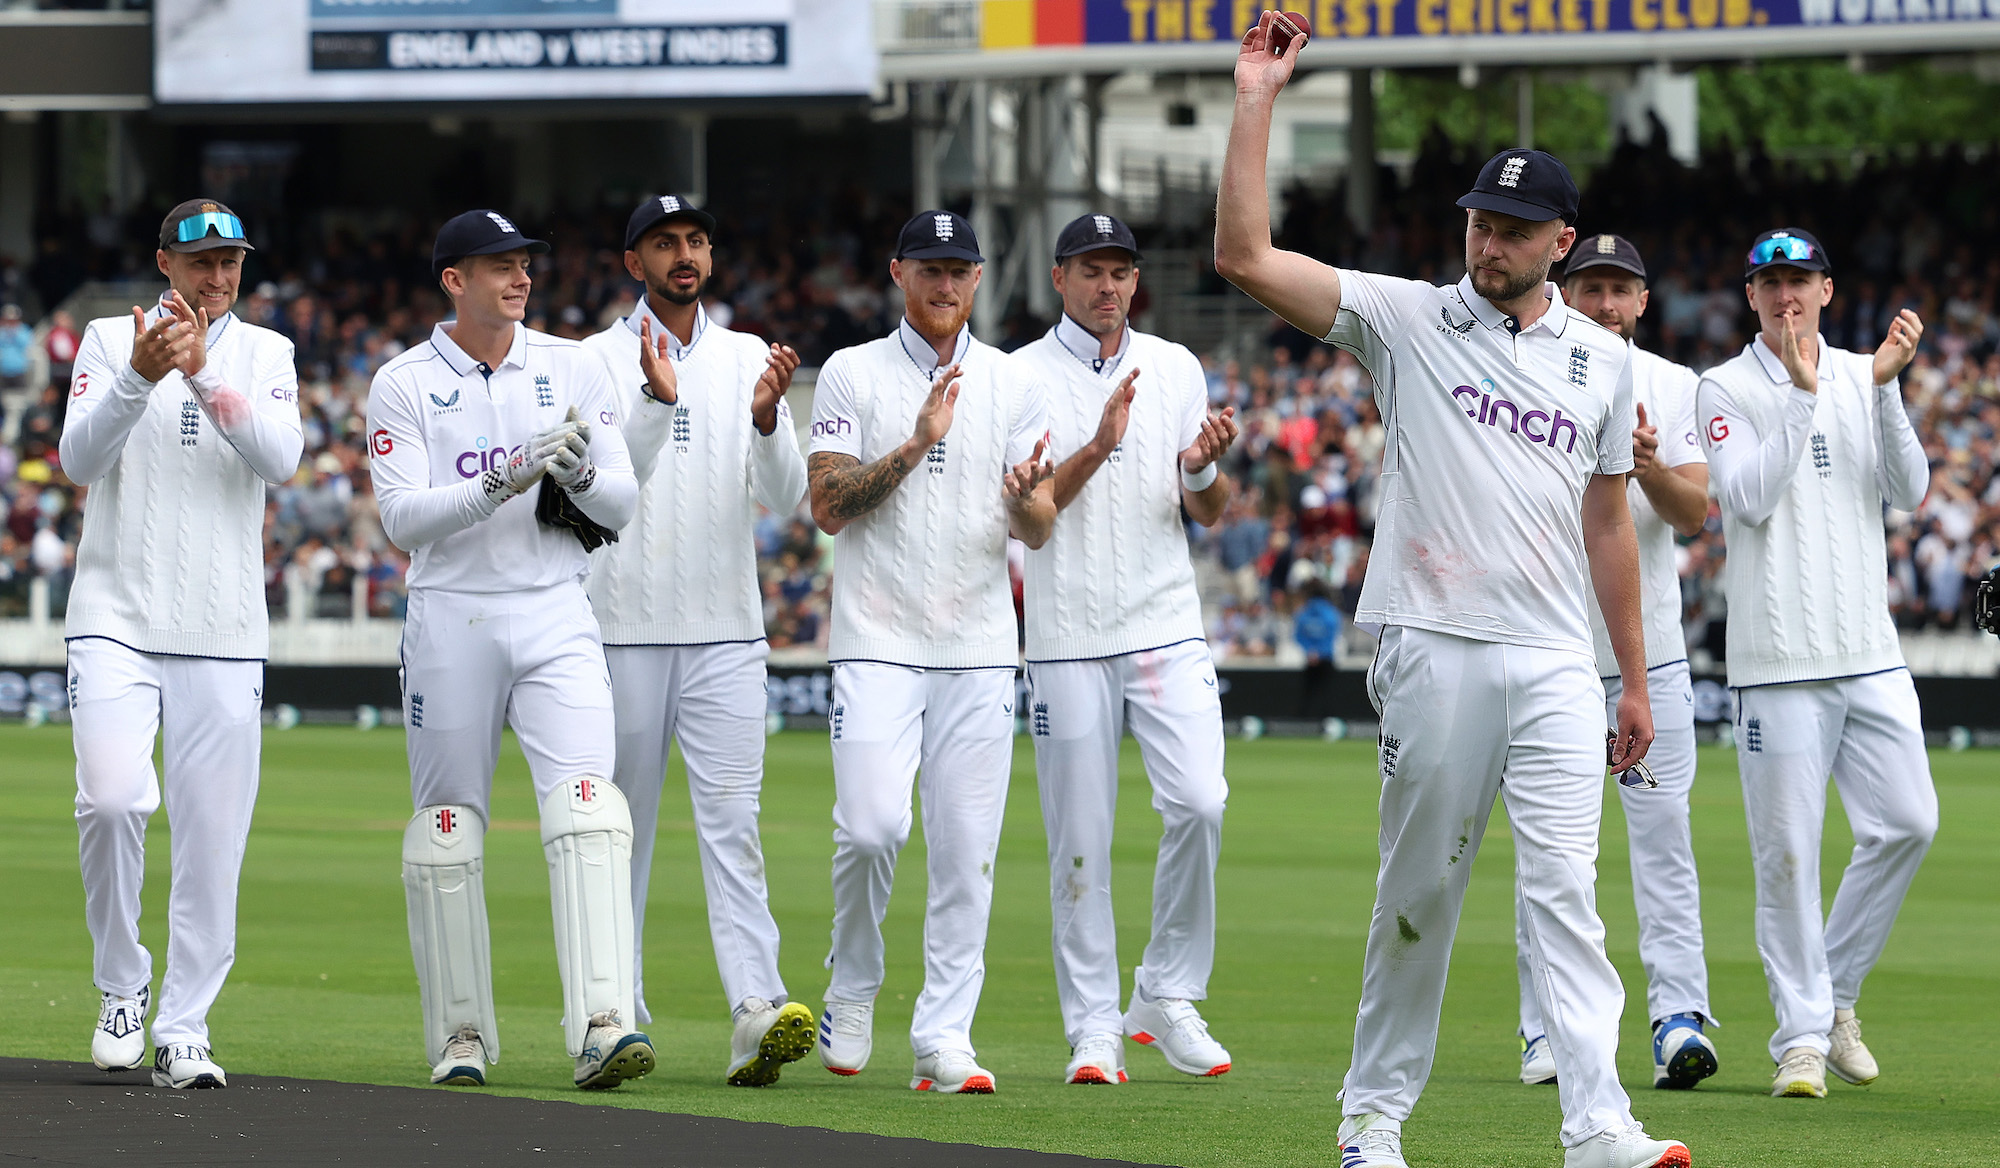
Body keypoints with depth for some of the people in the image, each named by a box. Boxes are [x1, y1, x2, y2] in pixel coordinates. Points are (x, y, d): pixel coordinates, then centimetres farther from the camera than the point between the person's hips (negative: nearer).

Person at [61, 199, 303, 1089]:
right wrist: (138, 378, -25)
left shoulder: (264, 354, 10)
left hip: (224, 632, 2)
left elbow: (280, 459, -8)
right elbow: (81, 458, -8)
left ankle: (184, 1031, 5)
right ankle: (122, 984, 2)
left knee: (212, 832, -2)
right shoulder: (110, 341, 6)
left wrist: (205, 374, -20)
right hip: (116, 616, -2)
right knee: (112, 795, -19)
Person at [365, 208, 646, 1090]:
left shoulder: (573, 370, 8)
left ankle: (601, 1026, -25)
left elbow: (623, 509, 7)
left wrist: (580, 471, -15)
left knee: (586, 809, -16)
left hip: (556, 618, 1)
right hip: (451, 618, -1)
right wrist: (501, 483, -24)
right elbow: (402, 518, -11)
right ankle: (461, 1038, 14)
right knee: (447, 825, 3)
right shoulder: (403, 385, 0)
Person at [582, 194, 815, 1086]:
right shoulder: (600, 361, 1)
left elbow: (786, 495, 1)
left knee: (732, 820, -9)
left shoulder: (749, 361, 9)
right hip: (625, 630, -2)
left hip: (726, 631, 2)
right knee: (622, 825, 4)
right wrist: (656, 399, -27)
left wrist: (766, 419, -19)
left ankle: (757, 1012, -21)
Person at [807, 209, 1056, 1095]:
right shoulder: (853, 375, 3)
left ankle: (944, 1036, 3)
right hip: (878, 642, -2)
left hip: (979, 650, 3)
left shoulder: (1012, 386, 9)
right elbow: (829, 507, -6)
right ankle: (852, 987, 9)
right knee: (871, 824, -16)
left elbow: (1038, 532, 3)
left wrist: (1025, 496, -20)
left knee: (966, 849, -2)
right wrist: (918, 444, -17)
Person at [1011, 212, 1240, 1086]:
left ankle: (1167, 996, 2)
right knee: (1080, 837, -1)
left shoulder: (1176, 368, 11)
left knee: (1198, 802, -13)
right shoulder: (1022, 377, 2)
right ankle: (1093, 1029, 5)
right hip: (1066, 634, -2)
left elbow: (1210, 515, 12)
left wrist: (1203, 467, -11)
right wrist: (1099, 447, -20)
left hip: (1167, 627, 2)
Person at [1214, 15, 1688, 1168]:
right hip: (1436, 650, -2)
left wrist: (1635, 679, 15)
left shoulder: (1603, 359, 12)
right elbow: (1245, 255, -7)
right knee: (1420, 888, 4)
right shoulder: (1408, 318, 2)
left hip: (1556, 662, 2)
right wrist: (1256, 104, -12)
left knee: (1565, 888, -8)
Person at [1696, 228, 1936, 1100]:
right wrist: (1801, 394, -17)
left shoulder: (1862, 377, 12)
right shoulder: (1727, 389, 0)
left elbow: (1909, 490, 1)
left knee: (1908, 823, 0)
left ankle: (1835, 994, 18)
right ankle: (1802, 1034, 3)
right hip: (1779, 658, -4)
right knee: (1788, 848, -4)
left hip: (1869, 651, 4)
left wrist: (1884, 386, -9)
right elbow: (1752, 498, -13)